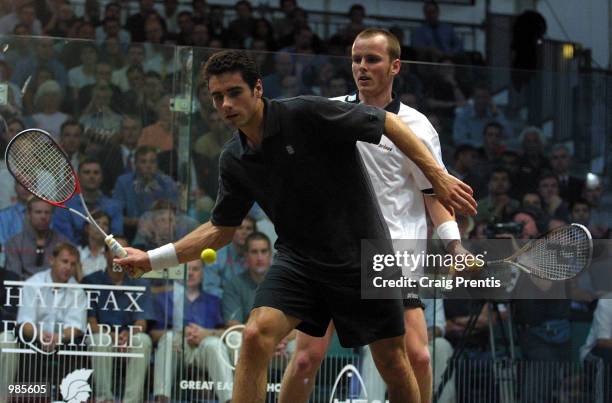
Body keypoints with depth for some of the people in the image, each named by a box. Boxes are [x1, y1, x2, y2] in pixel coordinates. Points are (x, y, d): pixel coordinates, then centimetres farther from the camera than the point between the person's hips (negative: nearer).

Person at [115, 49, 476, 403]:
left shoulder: (308, 114, -17)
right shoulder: (234, 161, 0)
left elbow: (389, 123, -11)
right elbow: (221, 229, 12)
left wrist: (438, 175, -18)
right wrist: (151, 259, 4)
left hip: (362, 255, -3)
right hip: (298, 259, 4)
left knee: (393, 364, 2)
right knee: (256, 336, -20)